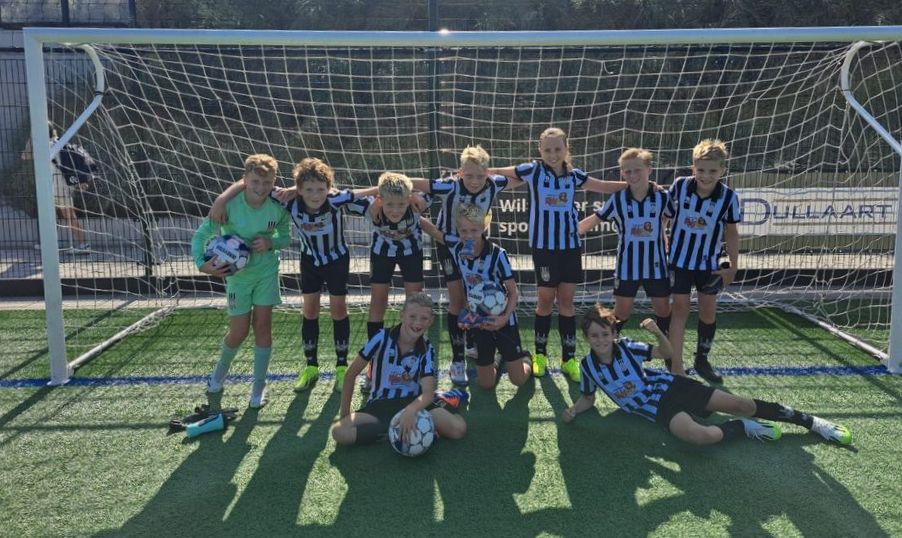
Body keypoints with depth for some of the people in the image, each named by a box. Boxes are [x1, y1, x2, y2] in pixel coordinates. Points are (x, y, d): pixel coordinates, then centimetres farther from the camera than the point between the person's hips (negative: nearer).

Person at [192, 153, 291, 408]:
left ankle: (259, 385, 15)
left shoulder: (278, 208, -15)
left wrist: (271, 243, -21)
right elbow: (201, 234, -17)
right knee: (238, 332, 3)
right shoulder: (228, 204, -21)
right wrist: (202, 263, -33)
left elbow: (285, 237, 1)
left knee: (263, 325, -1)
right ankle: (222, 367, 37)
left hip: (267, 271, 1)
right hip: (237, 273, -1)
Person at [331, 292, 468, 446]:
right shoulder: (382, 338, -13)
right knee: (339, 432, -29)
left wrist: (411, 410, -41)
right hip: (380, 404, 0)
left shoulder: (427, 350, -8)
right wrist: (345, 412, -4)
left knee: (458, 429, -25)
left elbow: (427, 393, -19)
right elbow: (351, 373, -4)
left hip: (413, 401, 0)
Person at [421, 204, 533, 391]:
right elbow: (433, 230, 2)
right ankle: (494, 362, 44)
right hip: (478, 320, 3)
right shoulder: (456, 247, -10)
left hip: (502, 318, -3)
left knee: (519, 379, 4)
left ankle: (525, 359, 39)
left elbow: (514, 291, -18)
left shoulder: (497, 254, -22)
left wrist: (505, 317, -30)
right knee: (485, 384, 10)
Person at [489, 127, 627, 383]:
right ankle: (540, 354, 23)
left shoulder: (573, 175, 5)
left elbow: (604, 186, 16)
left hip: (570, 245, 2)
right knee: (546, 299, 5)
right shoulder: (533, 170, -3)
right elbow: (501, 175, 7)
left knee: (567, 300, 5)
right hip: (543, 245, -2)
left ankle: (569, 358, 15)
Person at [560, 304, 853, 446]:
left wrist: (658, 333, -24)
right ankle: (743, 428, -2)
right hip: (658, 409, -1)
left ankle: (812, 422, 18)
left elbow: (666, 353, -3)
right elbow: (588, 398, 7)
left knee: (743, 405, -1)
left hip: (672, 387, 1)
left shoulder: (625, 346, -11)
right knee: (700, 436, -33)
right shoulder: (588, 366, -8)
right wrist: (573, 410, -15)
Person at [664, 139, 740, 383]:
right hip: (680, 260, -1)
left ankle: (702, 359, 31)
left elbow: (731, 232, -3)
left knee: (708, 310, 11)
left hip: (710, 263, 1)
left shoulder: (728, 196, -14)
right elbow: (666, 218, -1)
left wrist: (733, 266, -1)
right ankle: (676, 366, 5)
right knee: (680, 310, 1)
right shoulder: (679, 186, -14)